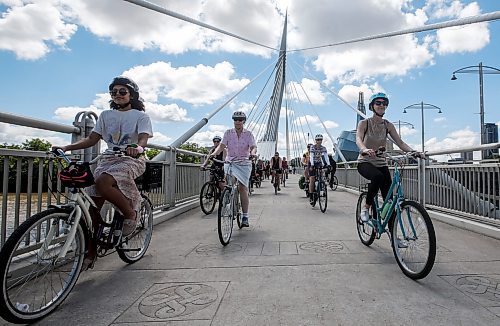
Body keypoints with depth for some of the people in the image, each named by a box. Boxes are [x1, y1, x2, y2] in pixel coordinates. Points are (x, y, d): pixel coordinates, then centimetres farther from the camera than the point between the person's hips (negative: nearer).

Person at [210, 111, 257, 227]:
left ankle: (245, 217, 5)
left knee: (242, 188, -4)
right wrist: (214, 153, -25)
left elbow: (253, 147, -9)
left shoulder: (248, 134, 3)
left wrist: (252, 153, -33)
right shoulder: (228, 133, 5)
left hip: (244, 163, -1)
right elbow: (222, 145, -5)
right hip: (230, 162, 1)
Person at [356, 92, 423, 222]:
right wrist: (365, 149, -47)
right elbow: (358, 139, -24)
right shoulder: (364, 123, -6)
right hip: (365, 162, -4)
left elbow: (400, 142, -2)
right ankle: (366, 206, -16)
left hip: (381, 164, 4)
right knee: (378, 176, -37)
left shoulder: (388, 125, 5)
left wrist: (413, 151, -22)